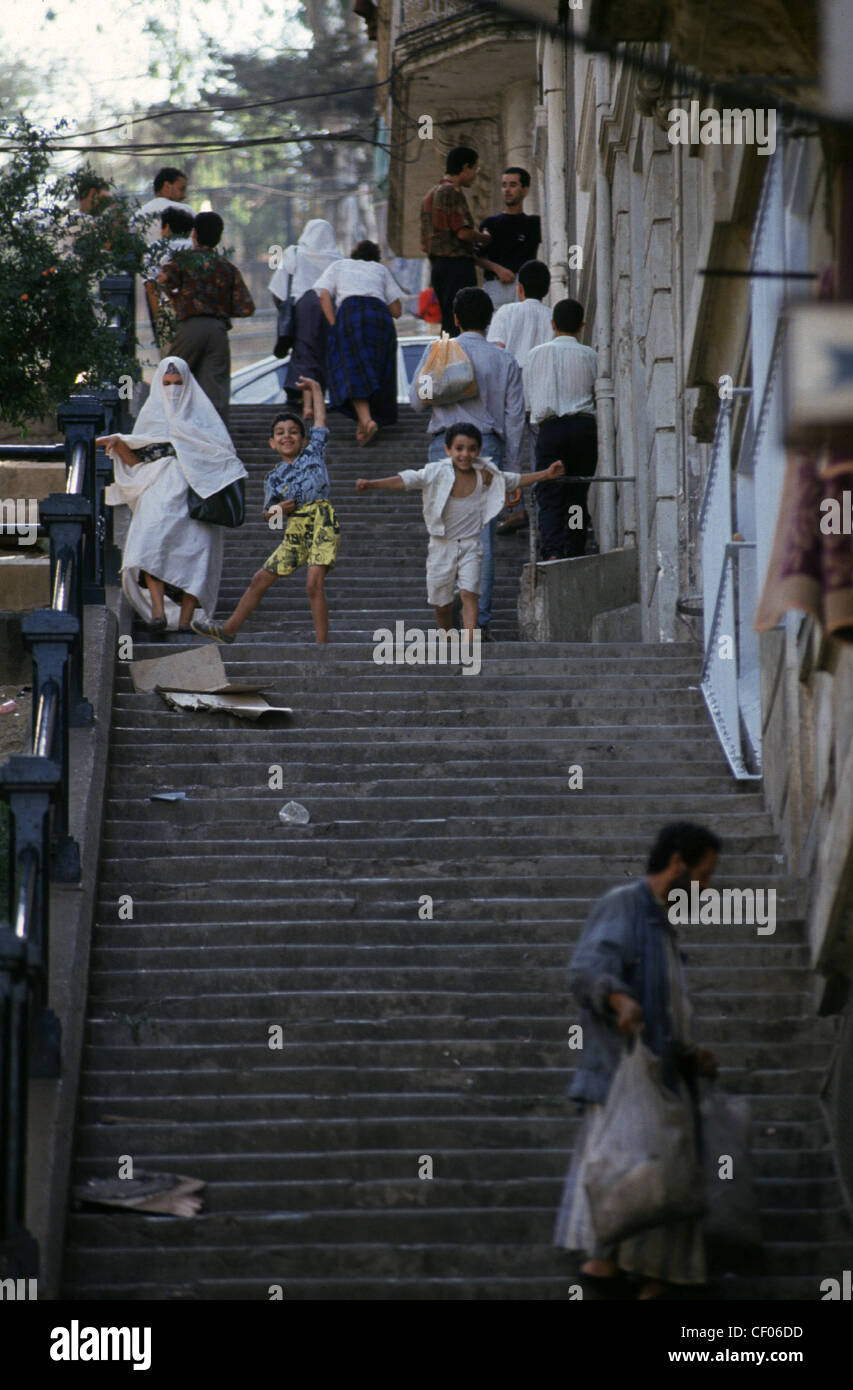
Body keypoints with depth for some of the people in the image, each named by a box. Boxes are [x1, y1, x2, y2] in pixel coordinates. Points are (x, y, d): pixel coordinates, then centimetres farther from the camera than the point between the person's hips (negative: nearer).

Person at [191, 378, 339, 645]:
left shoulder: (313, 454, 5)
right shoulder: (274, 478, 11)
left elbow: (320, 421, 10)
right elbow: (269, 515, 14)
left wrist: (315, 389, 17)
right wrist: (278, 510, -8)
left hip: (322, 525, -5)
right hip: (295, 533, 5)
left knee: (314, 584, -19)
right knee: (260, 579, 11)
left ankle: (322, 645, -17)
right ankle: (229, 630, 24)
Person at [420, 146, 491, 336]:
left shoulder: (431, 194, 19)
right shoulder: (453, 193, -11)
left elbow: (425, 240, 21)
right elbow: (463, 232, -20)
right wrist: (485, 238, 0)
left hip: (437, 265, 9)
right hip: (457, 264, -9)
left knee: (448, 325, 10)